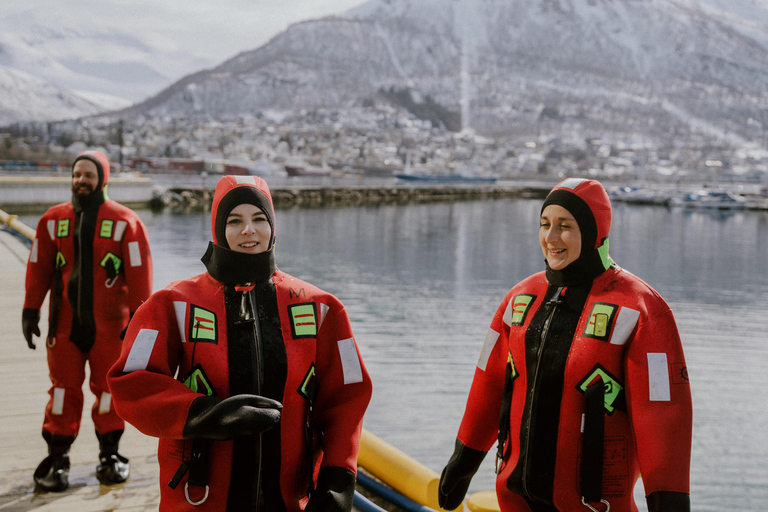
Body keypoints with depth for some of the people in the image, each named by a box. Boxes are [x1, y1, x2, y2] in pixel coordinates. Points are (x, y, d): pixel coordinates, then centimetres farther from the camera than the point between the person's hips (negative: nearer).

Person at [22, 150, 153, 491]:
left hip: (109, 324, -2)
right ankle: (57, 459, 15)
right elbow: (38, 268, 8)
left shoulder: (125, 222, -3)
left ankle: (110, 455, 20)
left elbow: (138, 272, -4)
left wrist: (138, 317, -6)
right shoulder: (53, 220, 5)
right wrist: (30, 310, 6)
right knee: (63, 389, 5)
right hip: (64, 324, 2)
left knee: (109, 387, 5)